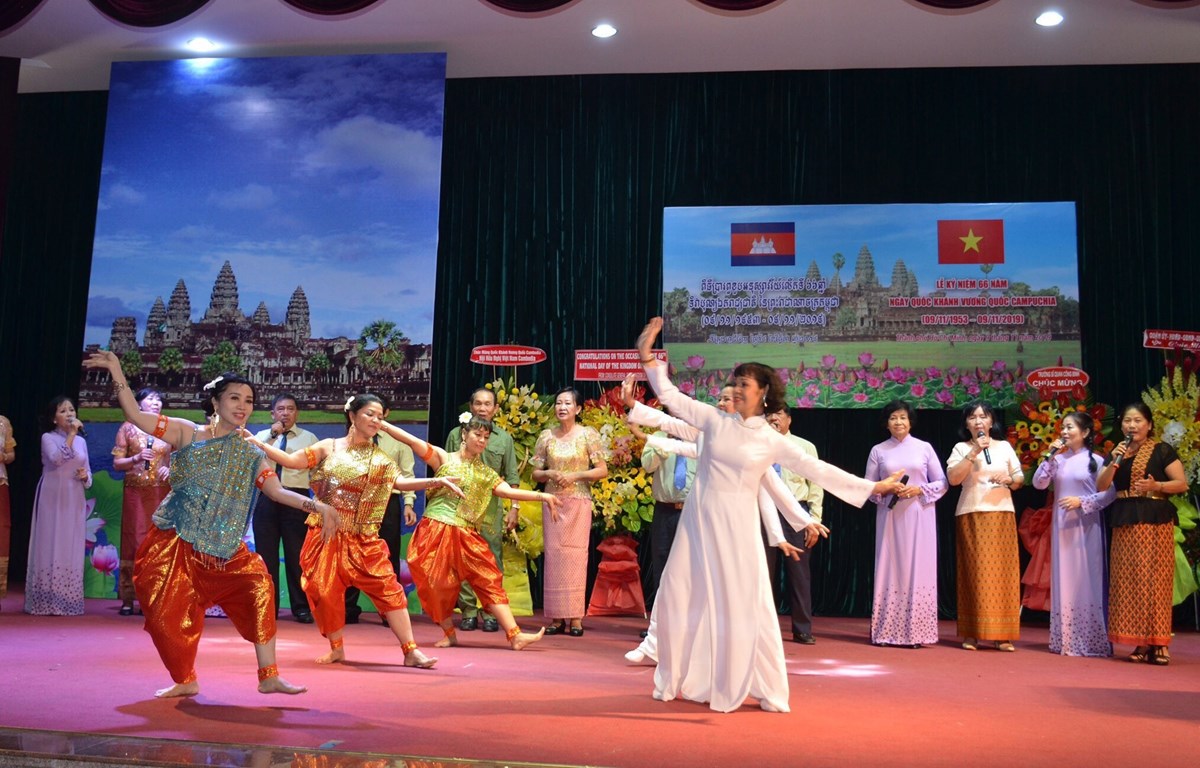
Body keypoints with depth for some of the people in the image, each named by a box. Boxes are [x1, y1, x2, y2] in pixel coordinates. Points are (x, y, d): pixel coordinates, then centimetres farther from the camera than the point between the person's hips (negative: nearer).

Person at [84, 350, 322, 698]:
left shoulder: (250, 454, 6)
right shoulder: (187, 433, 1)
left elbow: (276, 490, -2)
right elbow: (135, 415, -3)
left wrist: (316, 505, -16)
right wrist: (116, 371, -10)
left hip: (220, 546, 1)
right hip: (174, 542, -1)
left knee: (257, 583, -17)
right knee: (170, 613, -2)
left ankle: (269, 676, -10)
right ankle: (185, 680, 23)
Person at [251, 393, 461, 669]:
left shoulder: (380, 459, 5)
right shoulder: (329, 447, 5)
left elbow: (401, 482, -7)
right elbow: (292, 460, 2)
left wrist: (437, 481, -20)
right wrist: (256, 442, -5)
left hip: (362, 539, 0)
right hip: (325, 535, 1)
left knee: (386, 587, -7)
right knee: (325, 590, 2)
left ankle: (411, 651, -4)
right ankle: (337, 648, 23)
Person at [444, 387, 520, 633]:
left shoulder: (504, 438, 9)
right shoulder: (456, 435, 8)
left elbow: (511, 477, 8)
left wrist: (514, 507, 0)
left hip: (492, 508, 0)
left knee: (492, 559, 0)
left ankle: (490, 613, 7)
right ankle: (468, 612, 10)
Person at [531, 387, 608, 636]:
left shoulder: (588, 435, 1)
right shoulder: (546, 436, 8)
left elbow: (602, 470, -1)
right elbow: (536, 473, 11)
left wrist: (575, 475, -13)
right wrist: (550, 474, -10)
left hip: (579, 503, -2)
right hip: (553, 502, 3)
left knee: (575, 555, -4)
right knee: (553, 555, 1)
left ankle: (575, 618, 1)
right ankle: (556, 617, 6)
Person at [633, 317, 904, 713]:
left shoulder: (773, 440, -1)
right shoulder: (715, 420, 3)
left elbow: (816, 469, 0)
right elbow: (670, 396, 4)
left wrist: (871, 487, -3)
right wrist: (648, 356, -3)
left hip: (736, 526, -2)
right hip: (698, 520, 2)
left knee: (742, 605, 0)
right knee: (679, 597, 4)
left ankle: (735, 686, 15)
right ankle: (677, 680, 20)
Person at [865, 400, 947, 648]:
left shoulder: (924, 448, 6)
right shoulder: (878, 451, 7)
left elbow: (942, 483, 5)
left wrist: (919, 490, -11)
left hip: (919, 517, 0)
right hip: (889, 516, 1)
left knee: (918, 570, -2)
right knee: (890, 569, 0)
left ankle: (915, 631, 2)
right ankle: (887, 631, 3)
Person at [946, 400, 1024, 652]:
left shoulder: (1005, 447, 12)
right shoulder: (961, 448, 4)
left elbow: (1020, 479, 13)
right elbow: (953, 478, -10)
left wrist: (1009, 480, -9)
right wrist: (973, 452, -16)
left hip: (1002, 515, 2)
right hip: (972, 516, -2)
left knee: (1002, 572, -1)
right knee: (975, 573, -4)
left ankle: (1002, 634, 3)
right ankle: (972, 633, -1)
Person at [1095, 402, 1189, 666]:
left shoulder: (1161, 450, 1)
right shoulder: (1118, 452, 14)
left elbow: (1182, 484, -3)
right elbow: (1101, 487, 6)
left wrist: (1155, 485, -18)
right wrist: (1114, 462, -7)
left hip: (1155, 521, -5)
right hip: (1124, 522, 5)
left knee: (1154, 578, -8)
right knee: (1128, 579, 2)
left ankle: (1159, 643, -3)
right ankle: (1140, 642, 9)